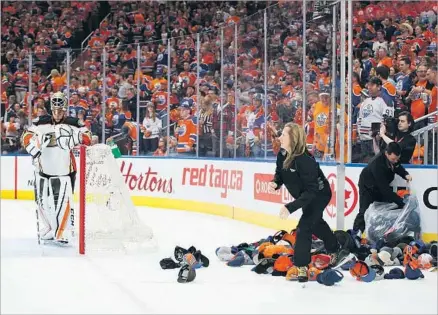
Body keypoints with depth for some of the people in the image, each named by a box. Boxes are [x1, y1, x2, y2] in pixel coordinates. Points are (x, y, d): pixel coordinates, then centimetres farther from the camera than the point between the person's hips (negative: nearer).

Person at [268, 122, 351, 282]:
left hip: (319, 195, -9)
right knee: (316, 223, 26)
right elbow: (280, 174, 2)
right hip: (305, 195, 9)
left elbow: (311, 192, -37)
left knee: (304, 227, -18)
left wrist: (290, 207, -43)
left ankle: (301, 268, -10)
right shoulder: (282, 154, -15)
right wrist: (275, 183, -22)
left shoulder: (305, 160, -38)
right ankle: (336, 251, 46)